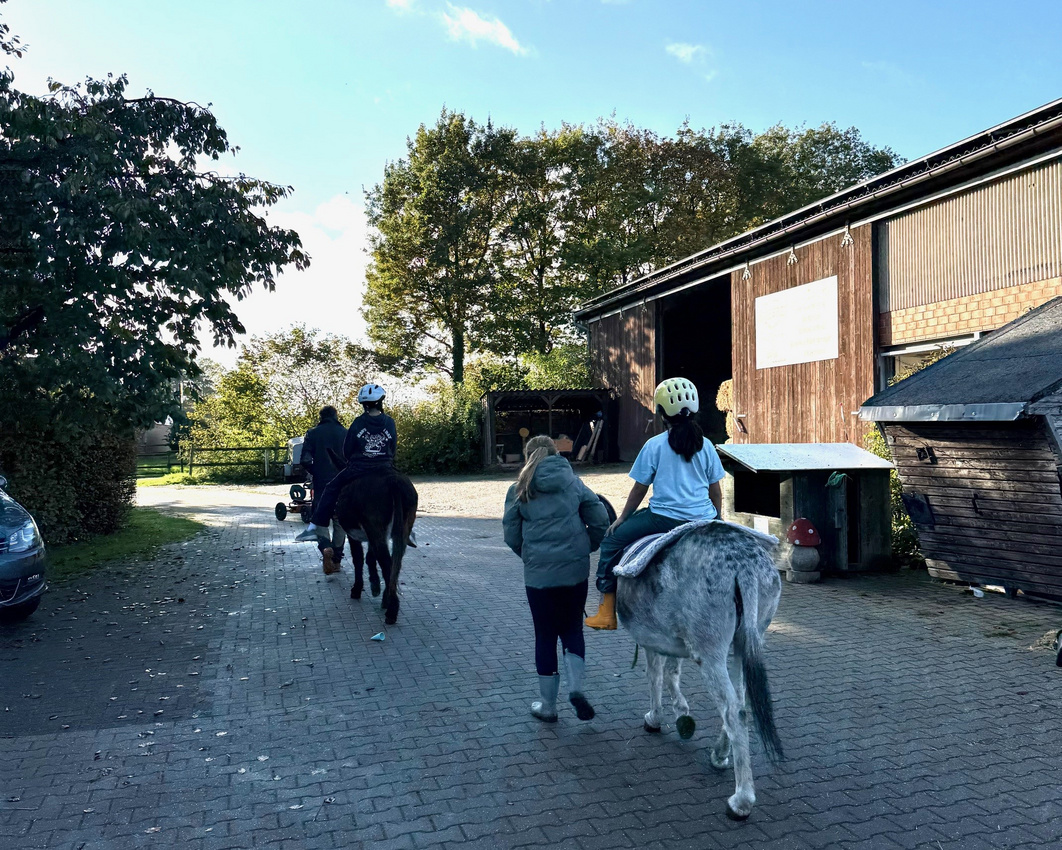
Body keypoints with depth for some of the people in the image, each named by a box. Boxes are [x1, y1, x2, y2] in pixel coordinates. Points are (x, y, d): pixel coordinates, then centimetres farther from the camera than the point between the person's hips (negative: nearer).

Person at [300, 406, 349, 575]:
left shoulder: (312, 434, -2)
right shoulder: (345, 433, -1)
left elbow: (305, 460, -9)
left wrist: (314, 472, 9)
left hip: (321, 484, -1)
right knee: (340, 522, 11)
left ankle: (325, 547, -18)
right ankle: (336, 560, 15)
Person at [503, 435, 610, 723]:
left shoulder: (520, 489, 2)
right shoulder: (574, 483, 5)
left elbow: (511, 534, 1)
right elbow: (601, 521, -1)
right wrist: (586, 548, 13)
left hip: (538, 572, -1)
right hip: (575, 570, 1)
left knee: (545, 635, 10)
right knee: (573, 629, 17)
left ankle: (548, 706, 18)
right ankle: (575, 687, -2)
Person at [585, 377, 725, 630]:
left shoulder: (654, 445, -4)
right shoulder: (705, 445, 6)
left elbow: (639, 490, 1)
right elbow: (716, 492, 11)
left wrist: (621, 519, 14)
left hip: (664, 519, -4)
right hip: (702, 521, 4)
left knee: (612, 541, 11)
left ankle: (607, 611, 8)